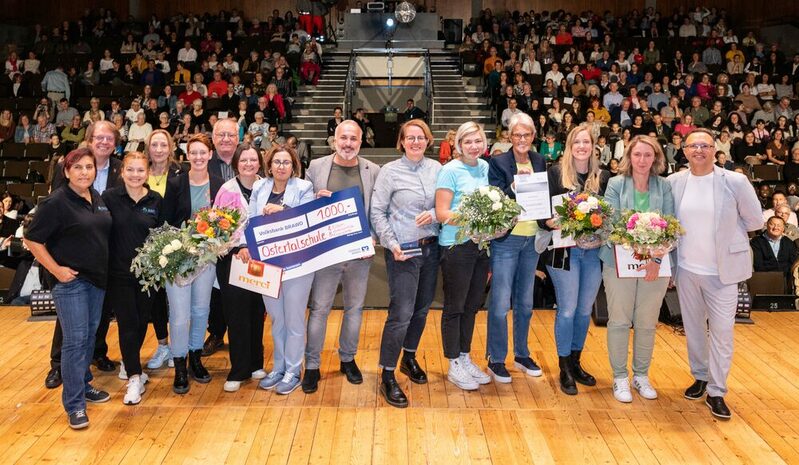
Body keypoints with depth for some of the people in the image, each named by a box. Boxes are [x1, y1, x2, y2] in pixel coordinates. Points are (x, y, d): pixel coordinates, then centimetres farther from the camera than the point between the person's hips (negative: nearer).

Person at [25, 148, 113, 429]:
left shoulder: (97, 198, 8)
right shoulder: (56, 202, -12)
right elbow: (33, 240, -11)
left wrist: (104, 270, 12)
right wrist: (56, 269, -14)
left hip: (97, 279, 7)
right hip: (70, 280, -7)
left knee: (90, 335, 15)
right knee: (75, 340, -6)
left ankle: (84, 385, 32)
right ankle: (74, 404, 3)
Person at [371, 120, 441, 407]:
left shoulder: (436, 168, 6)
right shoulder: (390, 171, -5)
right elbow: (377, 212, -6)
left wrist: (434, 214, -12)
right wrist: (391, 244, -15)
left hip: (431, 248, 5)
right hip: (403, 251, -5)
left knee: (422, 309, 15)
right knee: (401, 313, -8)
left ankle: (409, 358, 37)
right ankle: (387, 376, 4)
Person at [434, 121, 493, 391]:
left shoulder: (485, 167, 9)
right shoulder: (450, 170, -10)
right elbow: (442, 213, -14)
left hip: (481, 244, 6)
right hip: (456, 246, -6)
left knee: (472, 305, 15)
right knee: (454, 307, 4)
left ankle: (465, 358, 29)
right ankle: (454, 366, 16)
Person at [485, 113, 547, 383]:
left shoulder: (539, 161, 7)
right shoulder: (498, 163, -8)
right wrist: (515, 184, -29)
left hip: (532, 239, 5)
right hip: (506, 240, -5)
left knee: (525, 303, 16)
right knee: (500, 305, -2)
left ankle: (522, 355, 30)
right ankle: (496, 360, 13)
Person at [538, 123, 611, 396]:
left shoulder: (603, 177, 7)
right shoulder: (555, 173, -3)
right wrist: (550, 222, -25)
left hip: (594, 251, 4)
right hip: (564, 250, -4)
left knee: (585, 310, 12)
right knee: (567, 310, 1)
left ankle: (575, 363, 29)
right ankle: (564, 369, 15)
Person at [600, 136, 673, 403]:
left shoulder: (664, 187, 3)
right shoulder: (615, 184, 0)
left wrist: (657, 258, -16)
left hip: (655, 263, 2)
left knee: (647, 322, 9)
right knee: (619, 321, 4)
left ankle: (641, 375, 26)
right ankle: (619, 377, 18)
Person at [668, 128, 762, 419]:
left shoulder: (735, 182, -10)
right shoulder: (673, 182, -3)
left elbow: (755, 221, -1)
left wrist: (723, 229, 2)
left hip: (722, 269, -2)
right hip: (685, 267, 3)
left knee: (721, 331, 1)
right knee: (693, 327, 15)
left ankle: (716, 392, 12)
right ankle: (700, 376, 33)